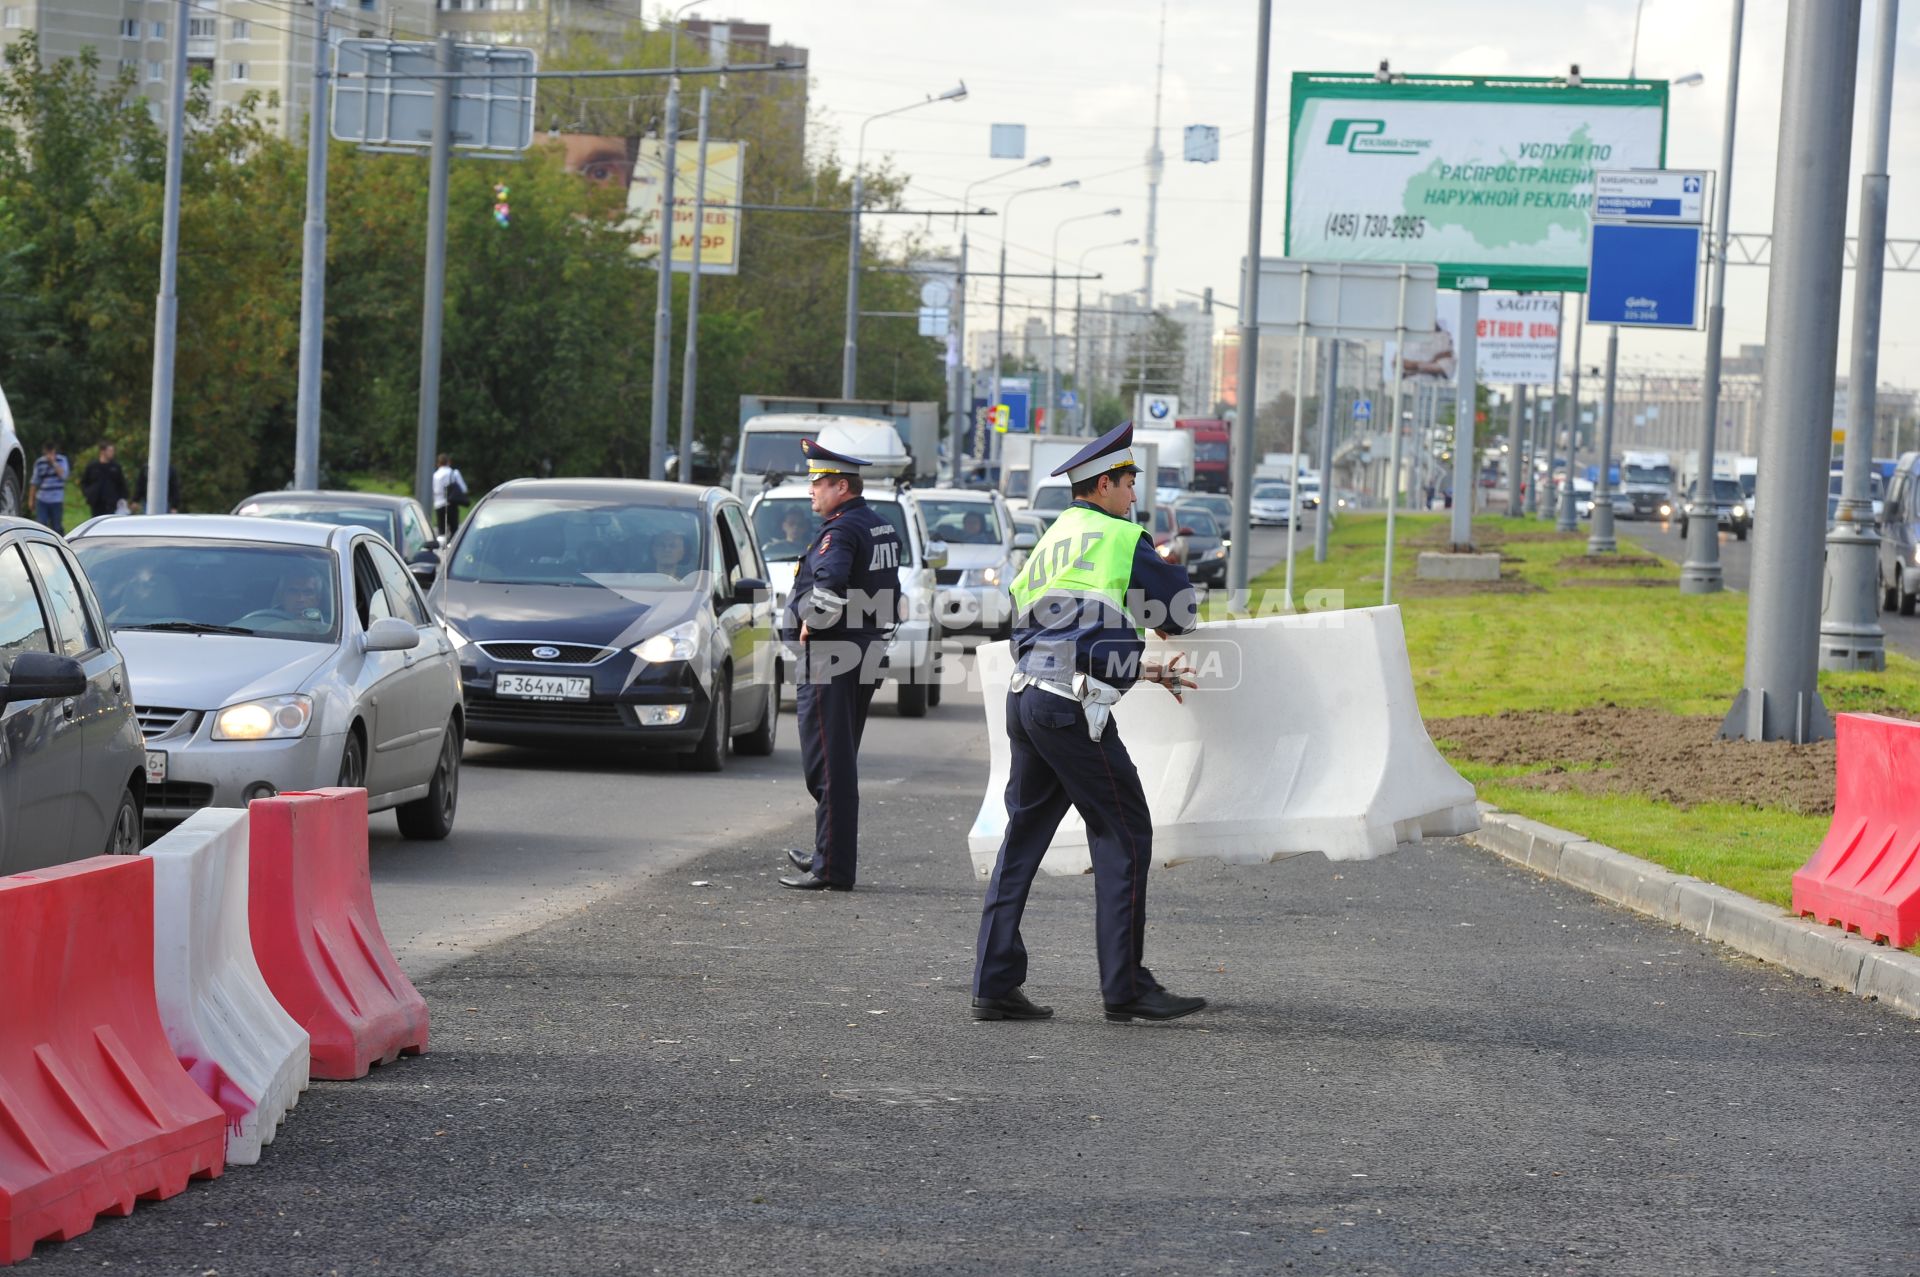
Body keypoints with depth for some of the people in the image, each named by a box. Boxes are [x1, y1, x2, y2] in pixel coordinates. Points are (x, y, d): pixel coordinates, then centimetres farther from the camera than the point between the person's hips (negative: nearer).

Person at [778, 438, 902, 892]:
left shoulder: (840, 531, -17)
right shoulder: (883, 527, 14)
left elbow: (829, 589, -33)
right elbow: (890, 592, 20)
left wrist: (809, 622, -17)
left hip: (829, 661, -10)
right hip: (864, 659, 10)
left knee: (829, 766, -7)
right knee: (840, 765, 19)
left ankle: (832, 869, -6)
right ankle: (831, 854, 27)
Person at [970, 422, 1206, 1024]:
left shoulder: (1052, 543, 22)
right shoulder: (1120, 539, -2)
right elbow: (1181, 612, 5)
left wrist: (1144, 670, 25)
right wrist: (1148, 615, 26)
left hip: (1026, 698, 8)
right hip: (1073, 708, -8)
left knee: (1023, 838, 11)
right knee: (1124, 836, 1)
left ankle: (995, 985, 8)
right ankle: (1125, 987, 2)